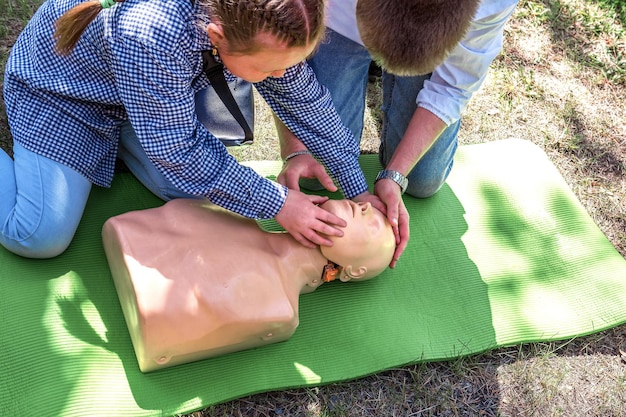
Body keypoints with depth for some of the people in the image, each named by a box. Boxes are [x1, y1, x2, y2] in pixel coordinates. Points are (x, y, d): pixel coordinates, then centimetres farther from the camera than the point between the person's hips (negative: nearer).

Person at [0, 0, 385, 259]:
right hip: (57, 88, -6)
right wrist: (277, 204, -27)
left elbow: (299, 93, -12)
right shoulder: (150, 38, -45)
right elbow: (179, 150, -32)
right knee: (42, 238, -13)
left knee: (189, 192, -2)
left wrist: (359, 189, -9)